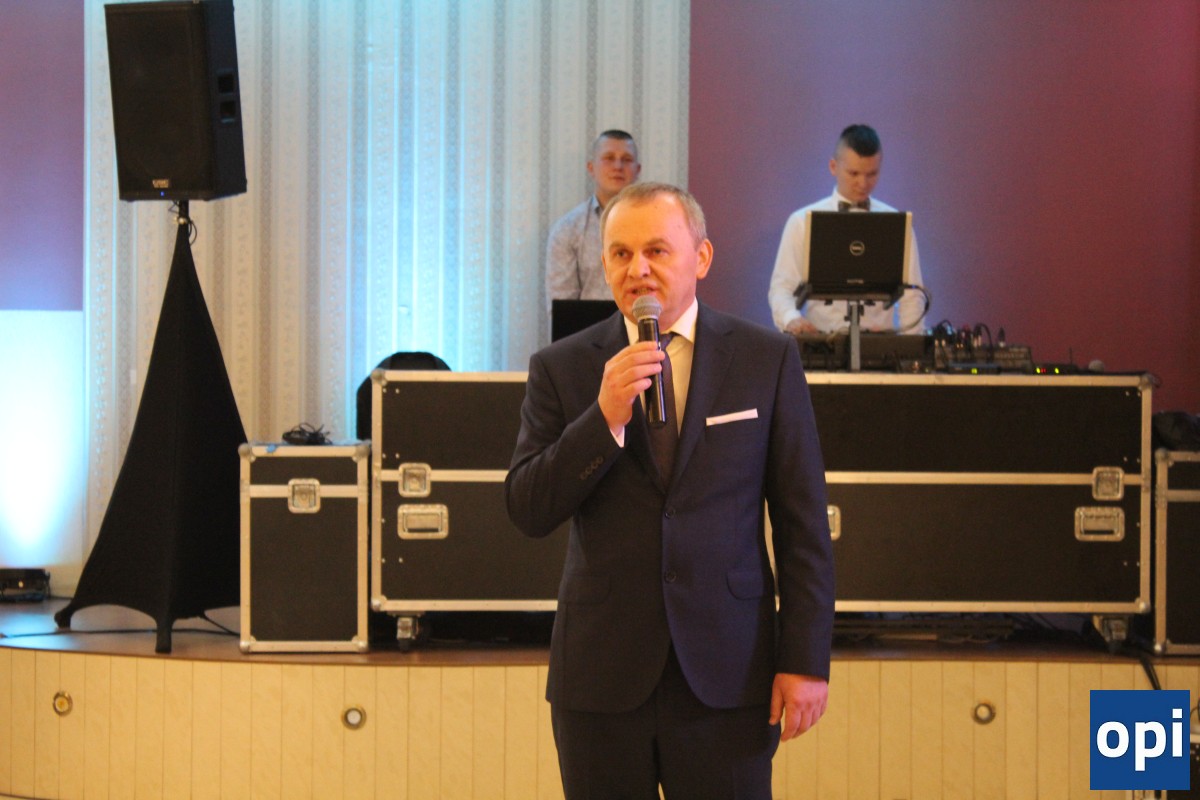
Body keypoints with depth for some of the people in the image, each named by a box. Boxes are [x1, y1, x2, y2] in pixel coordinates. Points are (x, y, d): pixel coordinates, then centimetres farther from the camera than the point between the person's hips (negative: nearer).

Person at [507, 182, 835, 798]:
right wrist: (605, 417, -16)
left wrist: (806, 658, -4)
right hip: (601, 676, 1)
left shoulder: (767, 360, 3)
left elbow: (803, 522, 2)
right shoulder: (561, 368, 4)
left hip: (726, 675, -1)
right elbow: (528, 511, -4)